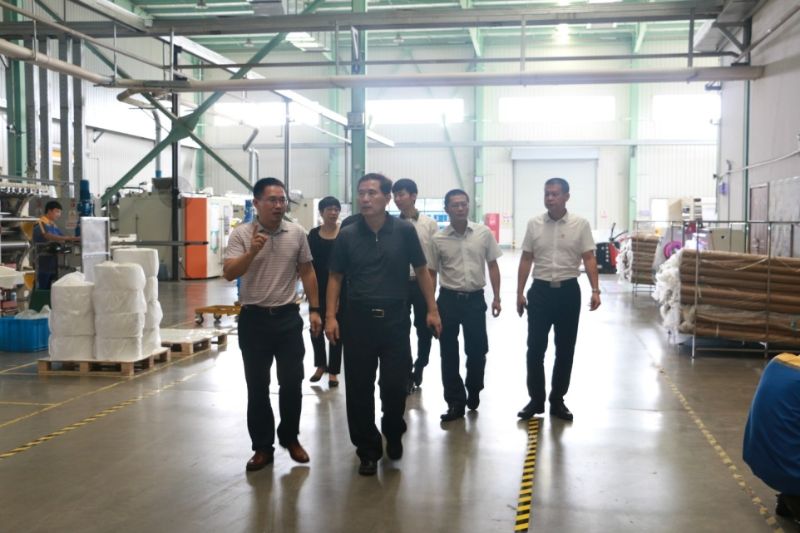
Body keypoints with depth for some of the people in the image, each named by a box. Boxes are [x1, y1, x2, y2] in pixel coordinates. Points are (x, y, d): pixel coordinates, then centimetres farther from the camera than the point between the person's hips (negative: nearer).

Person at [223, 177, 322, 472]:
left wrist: (314, 309, 3)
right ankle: (262, 446, 18)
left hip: (288, 317, 2)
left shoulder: (297, 233, 1)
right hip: (254, 318, -1)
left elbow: (307, 273, 8)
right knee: (257, 386, 6)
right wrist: (251, 252, -29)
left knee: (292, 382, 6)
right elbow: (228, 274, -14)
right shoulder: (241, 234, -6)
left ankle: (290, 437, 26)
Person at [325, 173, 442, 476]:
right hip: (359, 318, 1)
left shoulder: (404, 231, -1)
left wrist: (432, 309, 2)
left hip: (395, 318, -1)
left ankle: (393, 433, 33)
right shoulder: (347, 235, 1)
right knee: (359, 388, 4)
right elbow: (335, 277, 6)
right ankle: (368, 450, 20)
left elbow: (421, 270, 6)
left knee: (395, 384, 3)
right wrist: (330, 316, -2)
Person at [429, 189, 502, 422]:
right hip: (448, 300, 0)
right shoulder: (438, 239, -3)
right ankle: (455, 402, 16)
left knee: (477, 350, 8)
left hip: (475, 299, 0)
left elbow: (493, 266, 5)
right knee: (449, 354, 4)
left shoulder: (484, 233, -1)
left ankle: (473, 391, 34)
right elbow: (431, 274, 3)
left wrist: (496, 298, 1)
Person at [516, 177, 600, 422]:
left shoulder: (580, 224, -3)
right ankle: (536, 399, 14)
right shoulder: (534, 224, 2)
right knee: (535, 348, 2)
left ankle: (557, 400, 19)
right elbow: (526, 260, 6)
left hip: (568, 291, -1)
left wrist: (595, 290, -14)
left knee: (565, 349, 7)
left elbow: (589, 259, -3)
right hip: (540, 291, 1)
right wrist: (519, 292, 2)